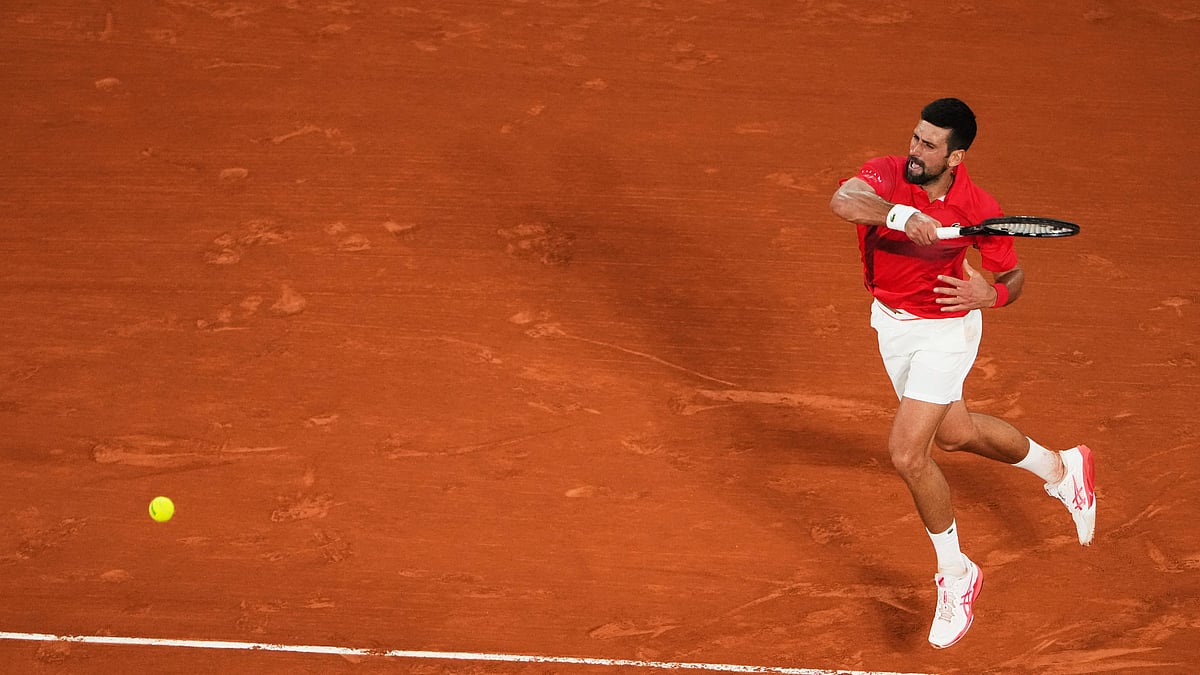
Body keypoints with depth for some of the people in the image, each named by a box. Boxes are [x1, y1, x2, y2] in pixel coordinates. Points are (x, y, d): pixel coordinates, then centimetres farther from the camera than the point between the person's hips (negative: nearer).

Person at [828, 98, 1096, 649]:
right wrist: (902, 215, -56)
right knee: (955, 434, 24)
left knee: (907, 454, -12)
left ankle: (956, 576, 10)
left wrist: (989, 296, -31)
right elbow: (843, 201, -42)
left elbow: (1013, 277, -8)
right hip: (891, 324, 5)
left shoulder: (978, 209, -23)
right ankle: (1061, 471, 51)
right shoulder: (886, 174, -20)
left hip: (944, 330, -5)